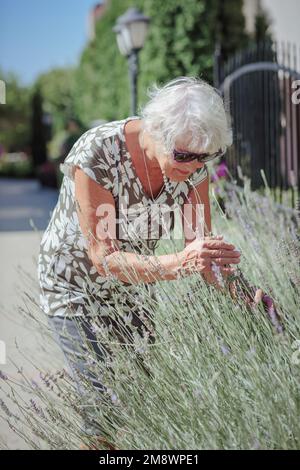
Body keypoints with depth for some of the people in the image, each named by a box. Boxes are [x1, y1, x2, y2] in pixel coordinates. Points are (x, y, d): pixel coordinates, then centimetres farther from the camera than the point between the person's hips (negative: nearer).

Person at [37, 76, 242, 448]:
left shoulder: (193, 164, -16)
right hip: (77, 289, -5)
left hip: (135, 290, 5)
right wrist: (179, 264, -45)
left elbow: (199, 244, -14)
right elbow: (104, 259, -30)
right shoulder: (96, 154, -32)